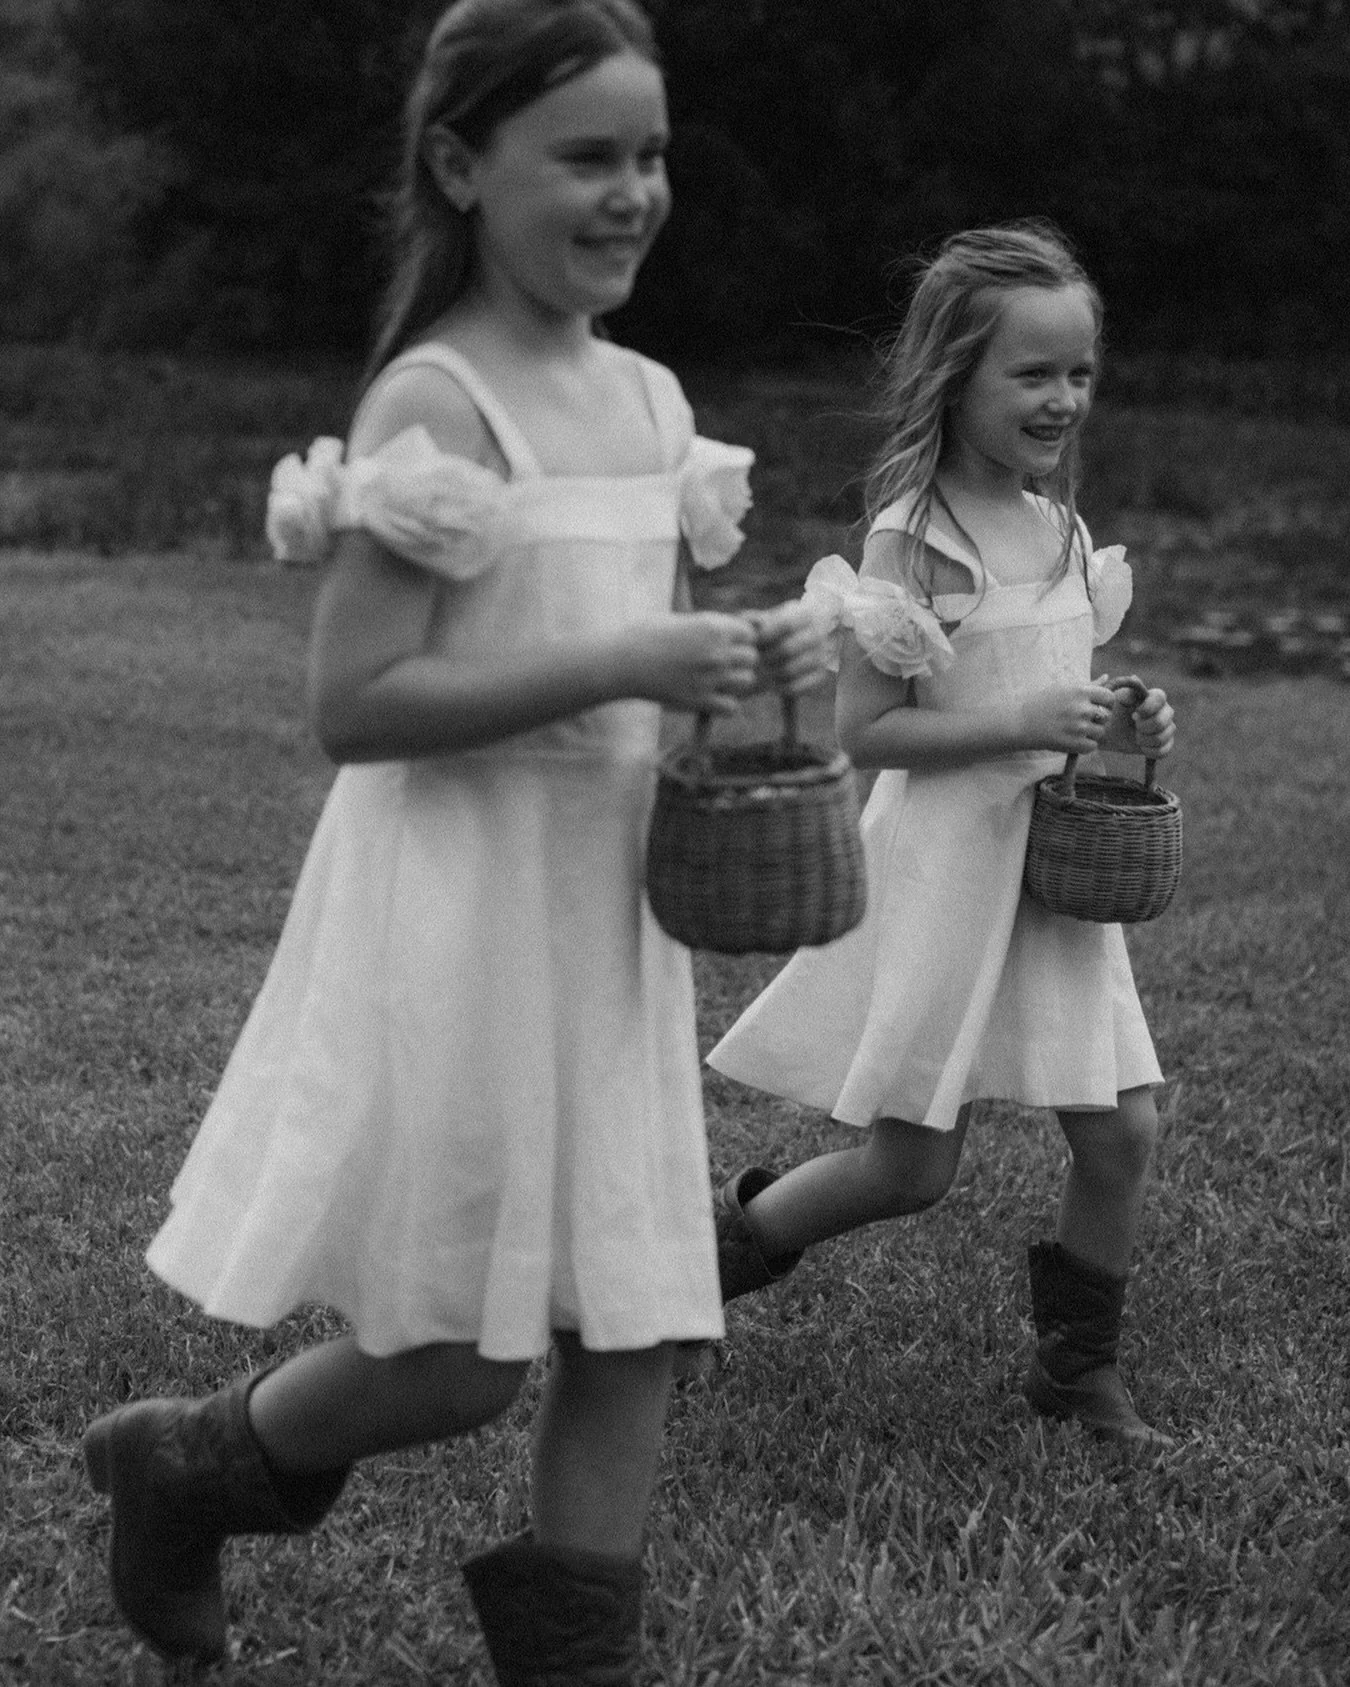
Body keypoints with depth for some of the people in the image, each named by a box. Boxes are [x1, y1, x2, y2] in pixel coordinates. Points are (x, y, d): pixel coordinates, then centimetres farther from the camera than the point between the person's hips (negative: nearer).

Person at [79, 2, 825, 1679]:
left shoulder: (648, 397, 9)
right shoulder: (436, 404, -15)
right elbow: (351, 703, -20)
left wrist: (742, 659, 0)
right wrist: (625, 668, -24)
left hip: (606, 892, 7)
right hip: (456, 905, -7)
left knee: (631, 1326, 8)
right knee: (459, 1361, 2)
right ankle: (178, 1463, 29)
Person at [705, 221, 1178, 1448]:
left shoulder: (1060, 529, 8)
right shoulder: (913, 539, -14)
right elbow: (863, 727, -15)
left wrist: (1123, 723, -1)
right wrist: (1023, 723, -23)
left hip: (1056, 862, 6)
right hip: (944, 867, -6)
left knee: (1124, 1128, 2)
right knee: (912, 1166, 2)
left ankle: (1078, 1361, 21)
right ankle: (724, 1245, 27)